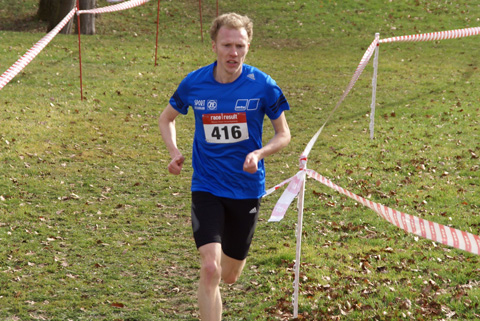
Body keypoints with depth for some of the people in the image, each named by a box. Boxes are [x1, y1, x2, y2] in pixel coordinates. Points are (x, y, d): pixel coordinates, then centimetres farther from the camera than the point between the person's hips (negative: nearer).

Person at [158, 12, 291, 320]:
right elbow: (166, 118, 12)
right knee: (210, 270, -18)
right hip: (206, 188, -1)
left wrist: (259, 153, -20)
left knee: (229, 276, 14)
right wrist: (174, 151, -6)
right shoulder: (194, 83, -7)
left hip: (247, 188, 1)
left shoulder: (263, 86, -11)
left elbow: (283, 134, 1)